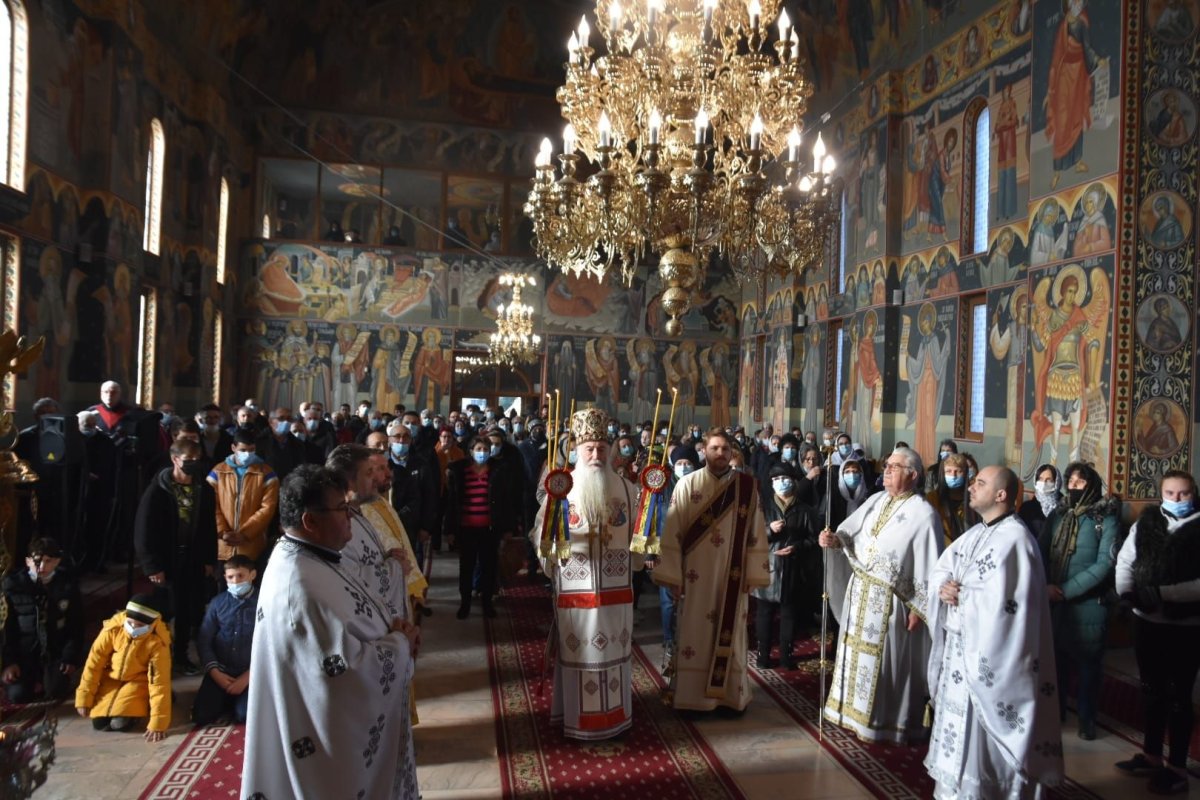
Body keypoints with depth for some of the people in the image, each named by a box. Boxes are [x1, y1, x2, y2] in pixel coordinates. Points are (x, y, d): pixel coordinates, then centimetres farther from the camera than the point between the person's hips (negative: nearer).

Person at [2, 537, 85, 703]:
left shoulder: (68, 583, -6)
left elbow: (76, 624, -2)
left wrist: (71, 658, -10)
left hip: (57, 649, -1)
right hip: (24, 649, 1)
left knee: (56, 692, -19)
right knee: (17, 695, -16)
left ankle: (47, 676, 16)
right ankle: (34, 676, 17)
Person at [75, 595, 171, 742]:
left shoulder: (157, 643, -29)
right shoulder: (113, 628, -22)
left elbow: (159, 682, -26)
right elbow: (94, 662, -9)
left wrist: (158, 723, -28)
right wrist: (84, 698, -6)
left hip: (139, 681, -4)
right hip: (112, 679, 4)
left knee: (119, 722, -21)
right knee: (99, 722, -7)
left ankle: (140, 705, 10)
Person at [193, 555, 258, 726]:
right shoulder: (217, 603, 0)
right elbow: (203, 641, 2)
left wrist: (247, 677, -15)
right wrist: (215, 673, -8)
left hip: (249, 672, -3)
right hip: (220, 670, 3)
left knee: (244, 716, -19)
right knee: (201, 715, -10)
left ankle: (237, 699, 16)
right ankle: (226, 699, 21)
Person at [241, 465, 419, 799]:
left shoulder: (317, 555, 0)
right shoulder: (300, 587, -31)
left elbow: (360, 616, 11)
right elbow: (347, 667, -29)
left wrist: (395, 624, -8)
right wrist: (402, 644, -15)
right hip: (336, 732, -9)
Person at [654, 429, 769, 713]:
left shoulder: (746, 486, 1)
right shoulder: (687, 485, -4)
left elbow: (755, 532, 3)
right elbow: (671, 533, -4)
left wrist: (753, 574, 0)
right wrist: (672, 576, -8)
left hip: (732, 576, 2)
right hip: (696, 576, -1)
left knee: (729, 634, 9)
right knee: (693, 634, 4)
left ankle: (729, 694, 21)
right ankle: (691, 696, 16)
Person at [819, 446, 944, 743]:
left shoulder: (923, 514, -14)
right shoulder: (875, 500, 6)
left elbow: (929, 565, -15)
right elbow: (851, 533, 5)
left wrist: (918, 608, -14)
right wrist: (834, 539, -17)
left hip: (890, 599, -7)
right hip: (860, 591, 7)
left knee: (885, 658, 6)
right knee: (859, 651, 17)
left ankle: (881, 719, 24)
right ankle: (857, 709, 34)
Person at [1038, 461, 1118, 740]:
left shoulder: (1106, 518, -7)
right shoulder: (1057, 515, 7)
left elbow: (1105, 563, -15)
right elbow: (1041, 553, 6)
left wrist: (1066, 590, -17)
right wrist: (1046, 587, -11)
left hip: (1088, 604, -4)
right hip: (1053, 603, 4)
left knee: (1087, 662, 9)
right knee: (1055, 659, 14)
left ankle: (1087, 718, 25)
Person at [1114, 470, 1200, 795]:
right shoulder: (1145, 522, 4)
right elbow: (1125, 561, 6)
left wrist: (1165, 593, -20)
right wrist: (1126, 591, -7)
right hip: (1146, 621, 4)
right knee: (1152, 689, 18)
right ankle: (1151, 755, 33)